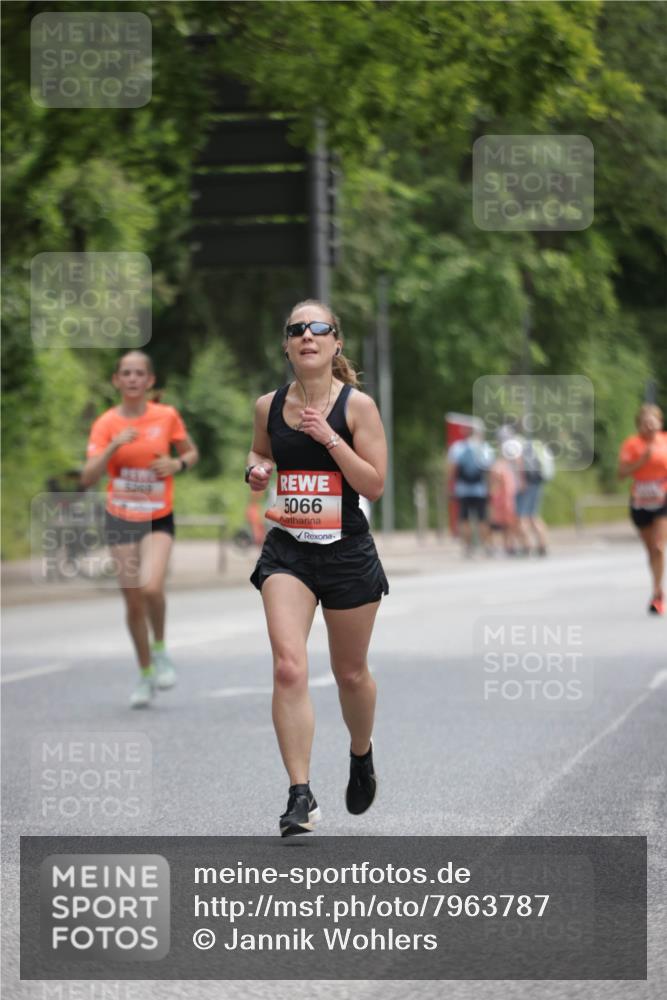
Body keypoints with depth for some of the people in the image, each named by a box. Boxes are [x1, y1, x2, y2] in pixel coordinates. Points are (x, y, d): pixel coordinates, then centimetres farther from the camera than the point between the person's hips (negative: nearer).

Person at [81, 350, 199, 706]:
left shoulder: (167, 416, -4)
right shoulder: (106, 424, -6)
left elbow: (192, 453, 12)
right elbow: (87, 478, -14)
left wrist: (177, 464, -10)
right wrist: (114, 446, -28)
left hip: (158, 519, -1)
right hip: (120, 520, 1)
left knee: (151, 587, -25)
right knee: (133, 602, 5)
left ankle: (160, 649, 3)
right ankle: (146, 674, 24)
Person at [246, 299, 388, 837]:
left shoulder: (357, 405, -7)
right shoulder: (269, 406, 2)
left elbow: (375, 485, -11)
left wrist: (329, 436, -20)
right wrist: (256, 468, -1)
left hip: (347, 551, -1)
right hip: (287, 551, 1)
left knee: (351, 673, 14)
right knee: (289, 668, -17)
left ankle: (361, 755, 45)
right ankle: (301, 796, -14)